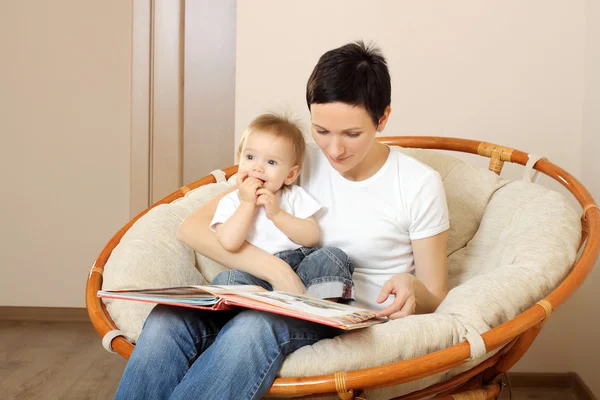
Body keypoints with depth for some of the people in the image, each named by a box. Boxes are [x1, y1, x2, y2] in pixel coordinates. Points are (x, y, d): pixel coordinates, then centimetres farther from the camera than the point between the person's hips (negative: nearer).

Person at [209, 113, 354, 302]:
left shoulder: (295, 196, 11)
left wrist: (277, 214, -12)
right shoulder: (231, 202, 6)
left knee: (333, 256, -21)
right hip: (256, 277, -2)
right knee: (226, 280, -30)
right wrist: (248, 203, -9)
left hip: (300, 269, 2)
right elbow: (229, 243, -14)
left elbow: (312, 237, -3)